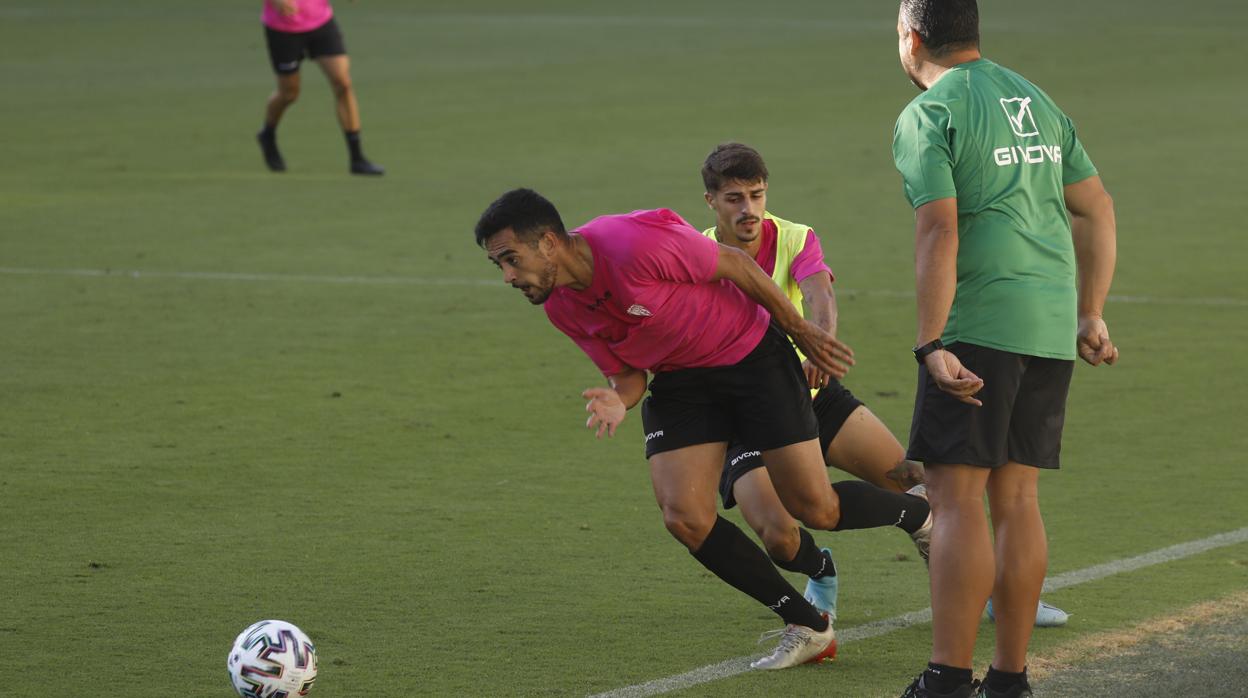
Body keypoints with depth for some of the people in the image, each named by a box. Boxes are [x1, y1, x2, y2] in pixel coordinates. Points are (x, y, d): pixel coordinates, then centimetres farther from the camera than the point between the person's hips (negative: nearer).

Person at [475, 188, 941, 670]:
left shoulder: (634, 245, -30)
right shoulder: (561, 308, -7)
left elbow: (736, 265, -17)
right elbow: (628, 373, 4)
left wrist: (801, 331, -7)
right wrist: (618, 400, -21)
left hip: (752, 354, -6)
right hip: (678, 380, 6)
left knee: (816, 510, -6)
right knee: (684, 518, -12)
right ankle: (808, 628, 1)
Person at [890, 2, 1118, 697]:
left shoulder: (926, 116, -5)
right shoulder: (1035, 100, 18)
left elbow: (939, 231, -16)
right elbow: (1098, 209, 19)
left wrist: (931, 346, -18)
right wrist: (1090, 316, 24)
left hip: (979, 325, -7)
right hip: (1051, 327, 7)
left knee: (956, 495, -8)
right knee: (1015, 495, 10)